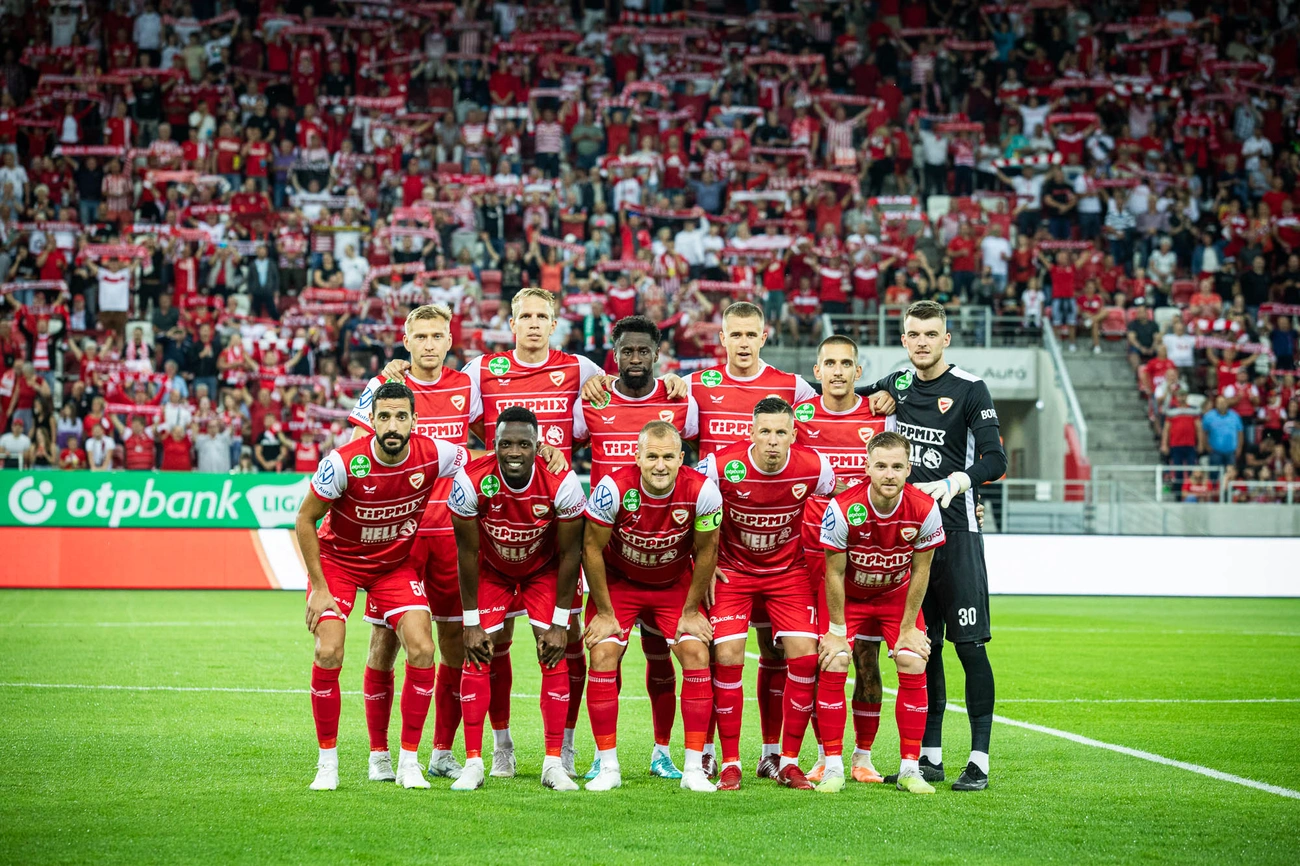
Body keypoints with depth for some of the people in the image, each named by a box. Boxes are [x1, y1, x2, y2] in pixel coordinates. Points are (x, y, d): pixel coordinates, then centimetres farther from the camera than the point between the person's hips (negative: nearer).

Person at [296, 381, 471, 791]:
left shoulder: (433, 455, -20)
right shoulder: (343, 463, -28)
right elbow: (305, 519, -14)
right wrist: (319, 588, -14)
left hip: (396, 563, 2)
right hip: (338, 560, -2)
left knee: (422, 651, -14)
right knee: (328, 654, -16)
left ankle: (409, 761, 0)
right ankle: (327, 762, 1)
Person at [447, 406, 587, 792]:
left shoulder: (561, 483, -31)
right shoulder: (472, 480, -31)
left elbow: (569, 554, -17)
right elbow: (467, 553, -18)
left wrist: (560, 624, -15)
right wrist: (472, 623, -14)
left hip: (544, 570, 0)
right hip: (491, 570, 0)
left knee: (555, 657, -10)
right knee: (476, 658, -10)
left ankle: (553, 764, -3)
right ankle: (473, 763, -4)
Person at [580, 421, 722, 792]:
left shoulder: (701, 491, -27)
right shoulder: (614, 487, -30)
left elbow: (706, 551, -9)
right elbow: (592, 549, -15)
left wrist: (691, 611, -3)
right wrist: (604, 613, -10)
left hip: (675, 584, 1)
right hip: (618, 581, -1)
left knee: (697, 655, -13)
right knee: (603, 656, -15)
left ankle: (694, 768, -6)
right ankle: (608, 767, -4)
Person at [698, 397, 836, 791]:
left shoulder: (814, 468, -17)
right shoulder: (722, 466, -22)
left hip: (790, 570, 1)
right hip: (733, 569, -1)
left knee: (805, 656, -10)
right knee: (728, 658, -13)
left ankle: (788, 762, 3)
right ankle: (730, 764, -1)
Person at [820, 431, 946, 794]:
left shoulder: (925, 509, -25)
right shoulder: (843, 509, -30)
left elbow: (920, 571, -11)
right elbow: (834, 573, -17)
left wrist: (908, 627, -8)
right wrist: (838, 630, -13)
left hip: (897, 595, 1)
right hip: (849, 595, -1)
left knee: (913, 668, -12)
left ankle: (910, 769, -3)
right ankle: (832, 767, -4)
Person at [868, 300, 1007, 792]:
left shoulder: (969, 390, -4)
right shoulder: (897, 386, 11)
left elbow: (995, 460, -10)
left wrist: (952, 484, -26)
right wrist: (877, 399, 7)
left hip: (956, 531, -5)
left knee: (969, 645, -8)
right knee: (922, 645, 8)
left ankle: (979, 760, -5)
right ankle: (930, 755, 14)